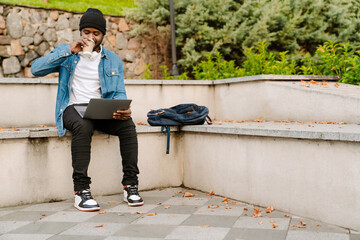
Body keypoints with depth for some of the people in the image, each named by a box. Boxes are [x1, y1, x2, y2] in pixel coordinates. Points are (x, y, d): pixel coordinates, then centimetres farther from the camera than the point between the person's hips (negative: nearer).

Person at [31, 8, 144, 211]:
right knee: (83, 126, -37)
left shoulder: (114, 60, 14)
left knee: (127, 124, -28)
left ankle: (131, 185, -21)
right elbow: (36, 69, -7)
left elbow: (119, 93, 7)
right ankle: (81, 190, -33)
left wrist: (123, 110, -18)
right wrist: (69, 51, -13)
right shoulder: (66, 52, 8)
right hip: (73, 108, -2)